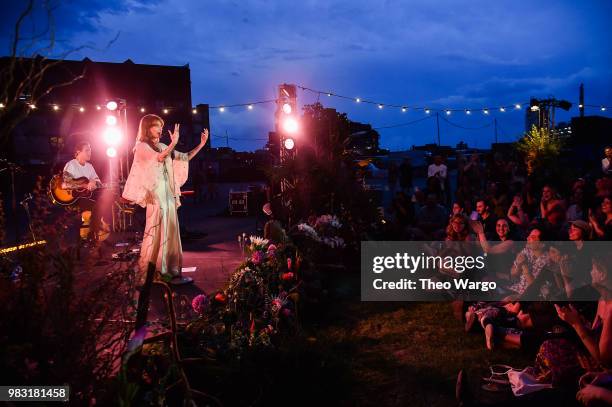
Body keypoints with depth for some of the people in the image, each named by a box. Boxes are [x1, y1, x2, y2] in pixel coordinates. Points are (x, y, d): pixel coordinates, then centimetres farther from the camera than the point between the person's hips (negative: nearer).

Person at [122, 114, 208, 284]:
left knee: (170, 231, 6)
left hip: (169, 193, 7)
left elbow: (185, 157, 15)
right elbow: (158, 158, -22)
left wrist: (201, 144, 7)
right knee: (156, 232, -6)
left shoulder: (162, 147, 16)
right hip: (155, 194, -7)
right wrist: (173, 143, -34)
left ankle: (168, 270, 12)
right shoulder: (141, 147, -3)